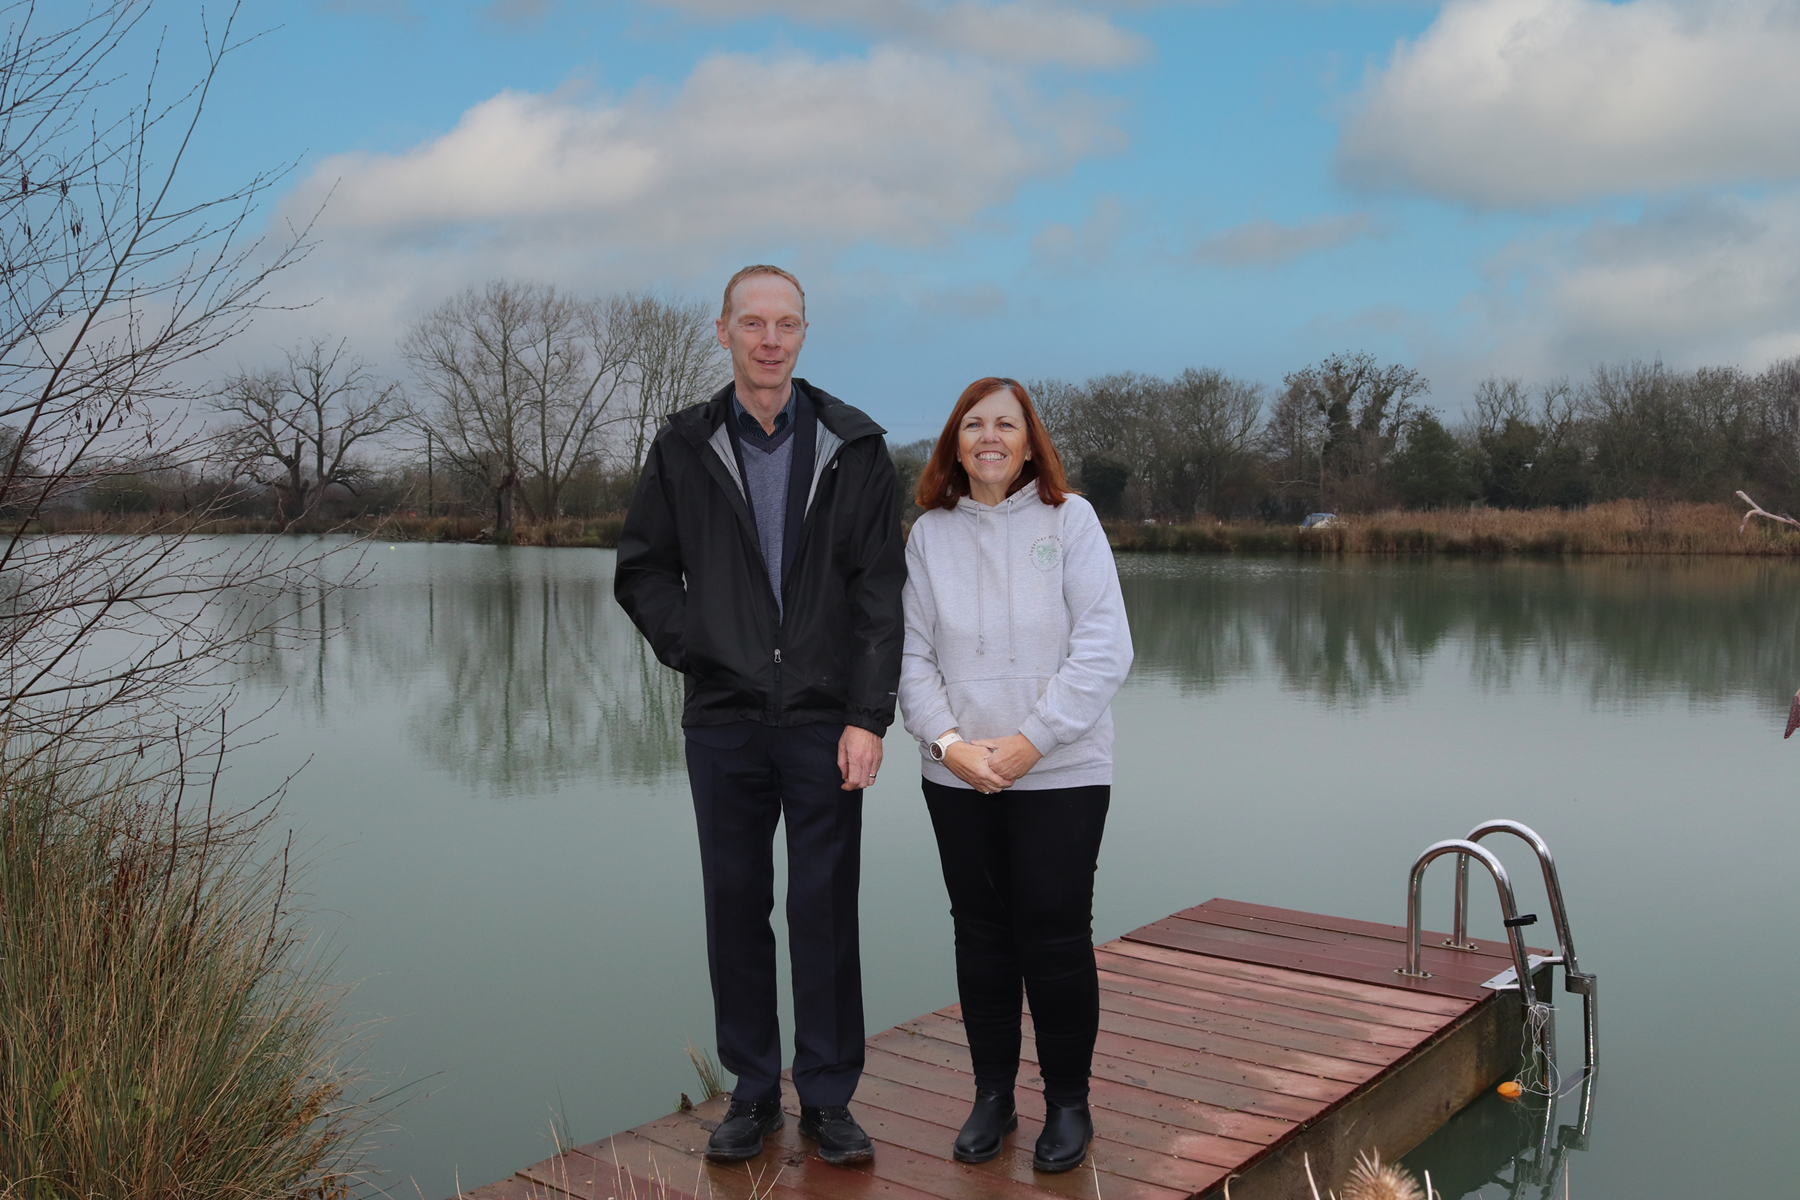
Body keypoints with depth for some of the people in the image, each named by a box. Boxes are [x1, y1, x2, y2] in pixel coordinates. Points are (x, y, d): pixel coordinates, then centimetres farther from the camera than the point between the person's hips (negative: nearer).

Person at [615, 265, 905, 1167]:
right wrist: (691, 650, -3)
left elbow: (881, 594, -2)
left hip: (825, 721, -1)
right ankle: (752, 1091, 23)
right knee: (736, 905, 9)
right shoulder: (685, 448, 5)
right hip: (724, 722, 2)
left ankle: (827, 1097, 18)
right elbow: (642, 570, 11)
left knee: (825, 909, 4)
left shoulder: (854, 448, 1)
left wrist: (868, 716, -9)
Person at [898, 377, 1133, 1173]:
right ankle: (992, 1096, 27)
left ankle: (1068, 1102, 20)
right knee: (981, 936, 11)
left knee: (1055, 938, 2)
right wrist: (949, 742, -12)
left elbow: (1104, 648, -9)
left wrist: (1031, 740, -13)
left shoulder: (1070, 519, -2)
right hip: (958, 776, 3)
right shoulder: (930, 533, 4)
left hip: (1062, 774, -2)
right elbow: (913, 655, 2)